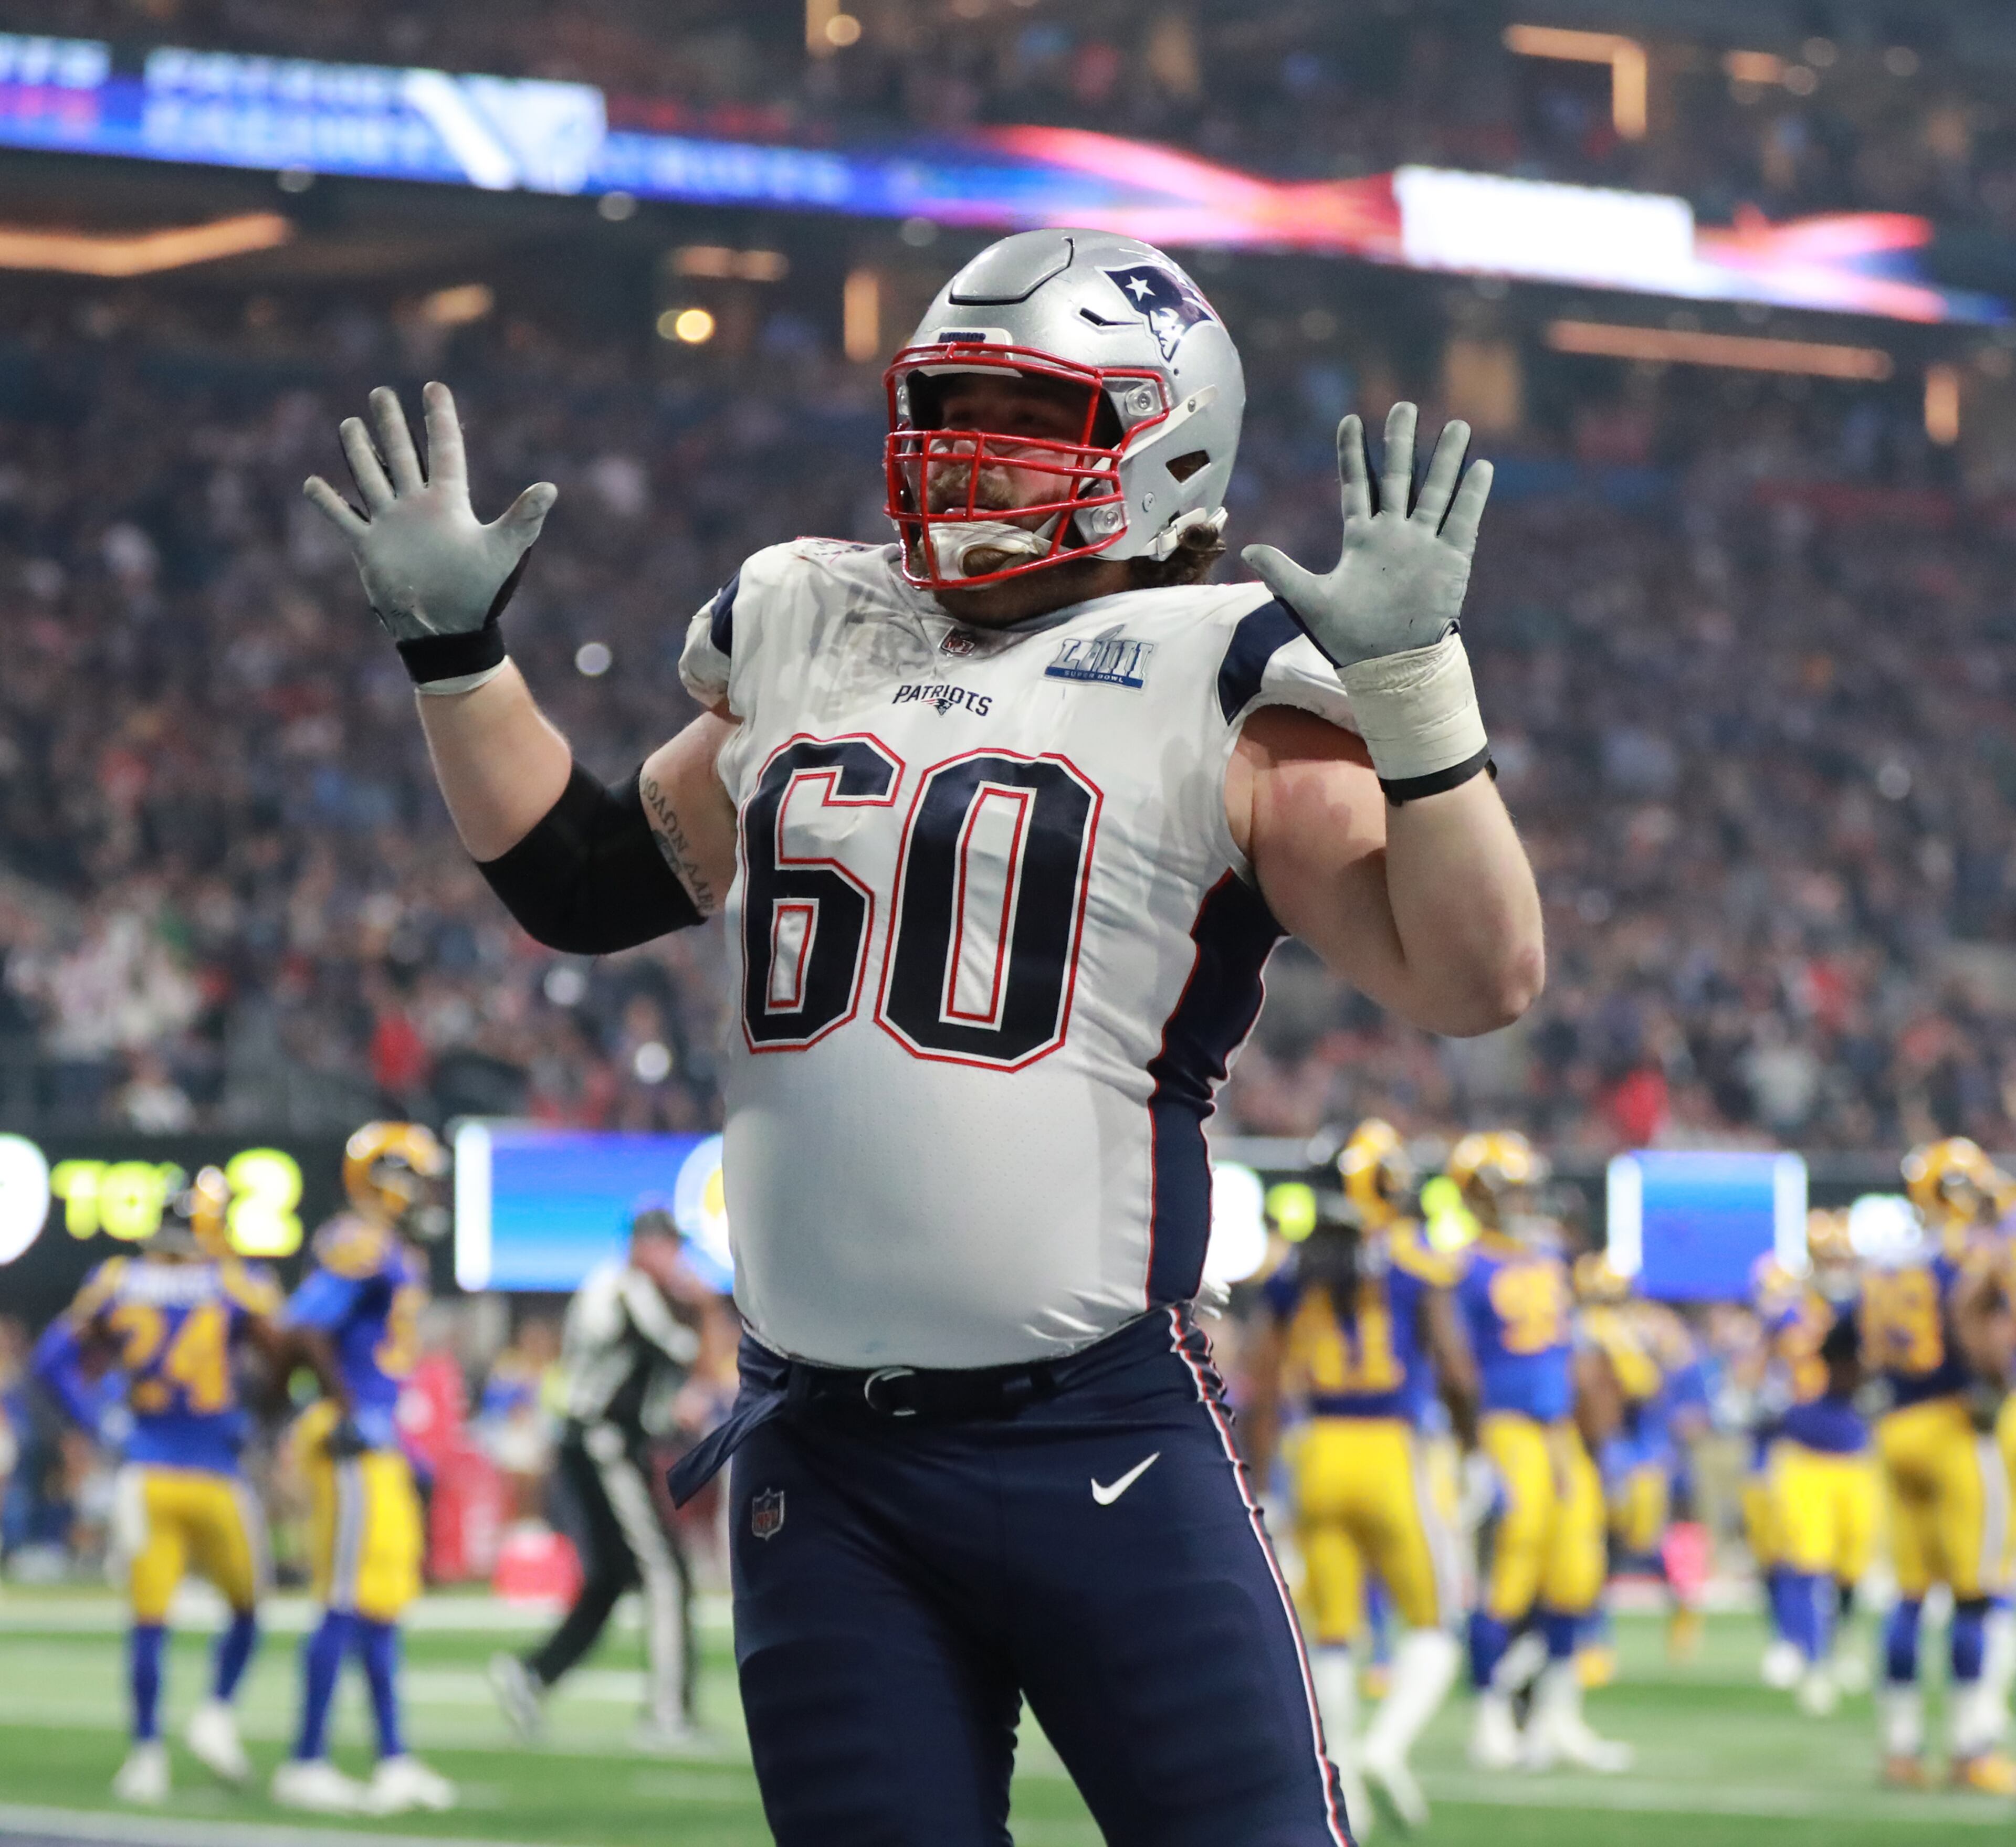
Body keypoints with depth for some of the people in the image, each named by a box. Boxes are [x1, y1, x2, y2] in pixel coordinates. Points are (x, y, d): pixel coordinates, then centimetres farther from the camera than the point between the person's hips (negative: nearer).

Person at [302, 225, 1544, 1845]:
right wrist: (455, 645, 23)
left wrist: (1411, 678, -18)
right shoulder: (807, 649, 14)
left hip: (1098, 1434, -5)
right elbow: (585, 887, 28)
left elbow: (1480, 977, -10)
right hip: (817, 1453, 5)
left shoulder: (1216, 693, -2)